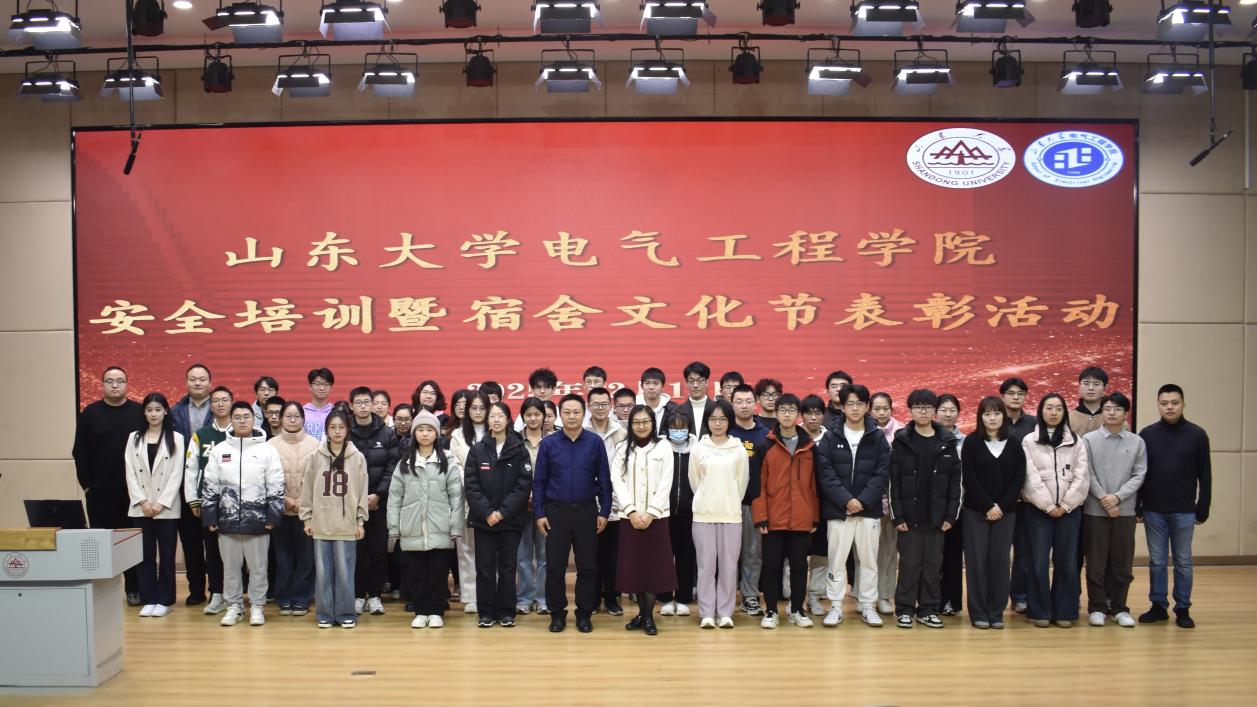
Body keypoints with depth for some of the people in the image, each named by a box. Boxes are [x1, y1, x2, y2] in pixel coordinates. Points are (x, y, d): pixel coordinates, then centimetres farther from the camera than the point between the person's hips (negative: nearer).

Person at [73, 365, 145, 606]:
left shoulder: (140, 412, 1)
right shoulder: (90, 413, 4)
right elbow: (80, 451, 5)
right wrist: (86, 483, -1)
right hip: (100, 491, 1)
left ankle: (134, 589, 13)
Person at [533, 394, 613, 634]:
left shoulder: (595, 442, -2)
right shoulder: (549, 443, -1)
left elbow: (604, 479, 1)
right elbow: (539, 481, 2)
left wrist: (604, 512, -2)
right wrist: (539, 514, -3)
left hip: (586, 512, 0)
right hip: (556, 512, 0)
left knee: (587, 566, 5)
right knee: (555, 566, 4)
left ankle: (584, 614, 18)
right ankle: (557, 613, 17)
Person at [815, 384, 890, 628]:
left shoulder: (878, 438, 4)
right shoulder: (830, 439, 2)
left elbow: (882, 473, -3)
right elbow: (826, 474, -5)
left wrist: (863, 500, -13)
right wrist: (846, 499, -16)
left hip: (869, 509, 1)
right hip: (838, 510, -1)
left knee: (869, 560, 7)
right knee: (837, 560, 4)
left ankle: (867, 606, 18)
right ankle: (835, 606, 12)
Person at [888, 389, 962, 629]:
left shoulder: (947, 443, 4)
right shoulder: (901, 441, -1)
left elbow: (956, 482, 4)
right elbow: (893, 482, -3)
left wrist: (951, 515, -2)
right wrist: (897, 516, -8)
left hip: (937, 517, 2)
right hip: (909, 517, -2)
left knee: (933, 565, 6)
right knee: (909, 564, 1)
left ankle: (928, 609, 16)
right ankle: (904, 609, 11)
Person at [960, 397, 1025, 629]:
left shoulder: (1013, 444, 7)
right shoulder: (971, 442, 0)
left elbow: (1019, 478, 2)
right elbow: (968, 479, -6)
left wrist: (1002, 506, -9)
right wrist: (987, 506, -12)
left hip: (1005, 512, 2)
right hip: (975, 511, -2)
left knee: (999, 561, 3)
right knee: (977, 560, -1)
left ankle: (996, 612, 11)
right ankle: (979, 613, 5)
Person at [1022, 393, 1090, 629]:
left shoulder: (1076, 441, 8)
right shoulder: (1029, 441, 3)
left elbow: (1082, 476, 0)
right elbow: (1031, 478, -5)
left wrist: (1065, 505, -9)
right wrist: (1048, 506, -10)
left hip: (1069, 509, 2)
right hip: (1039, 508, -1)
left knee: (1067, 561, 4)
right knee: (1039, 561, -1)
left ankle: (1064, 611, 13)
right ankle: (1040, 612, 8)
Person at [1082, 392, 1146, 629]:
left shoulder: (1137, 442, 5)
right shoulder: (1089, 439, 0)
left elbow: (1139, 475, 0)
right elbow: (1087, 474, -4)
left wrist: (1117, 497, -13)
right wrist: (1104, 499, -12)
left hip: (1125, 510, 2)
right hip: (1094, 510, -1)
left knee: (1122, 561, 6)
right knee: (1096, 561, 3)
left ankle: (1119, 607, 17)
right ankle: (1097, 607, 12)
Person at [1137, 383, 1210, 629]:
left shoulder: (1197, 434, -2)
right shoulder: (1147, 434, 1)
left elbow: (1204, 475, 0)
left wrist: (1203, 508, -2)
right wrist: (1136, 507, 1)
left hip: (1184, 512, -1)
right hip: (1153, 511, 1)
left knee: (1183, 562, 7)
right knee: (1157, 561, 8)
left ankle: (1183, 609, 16)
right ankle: (1158, 606, 17)